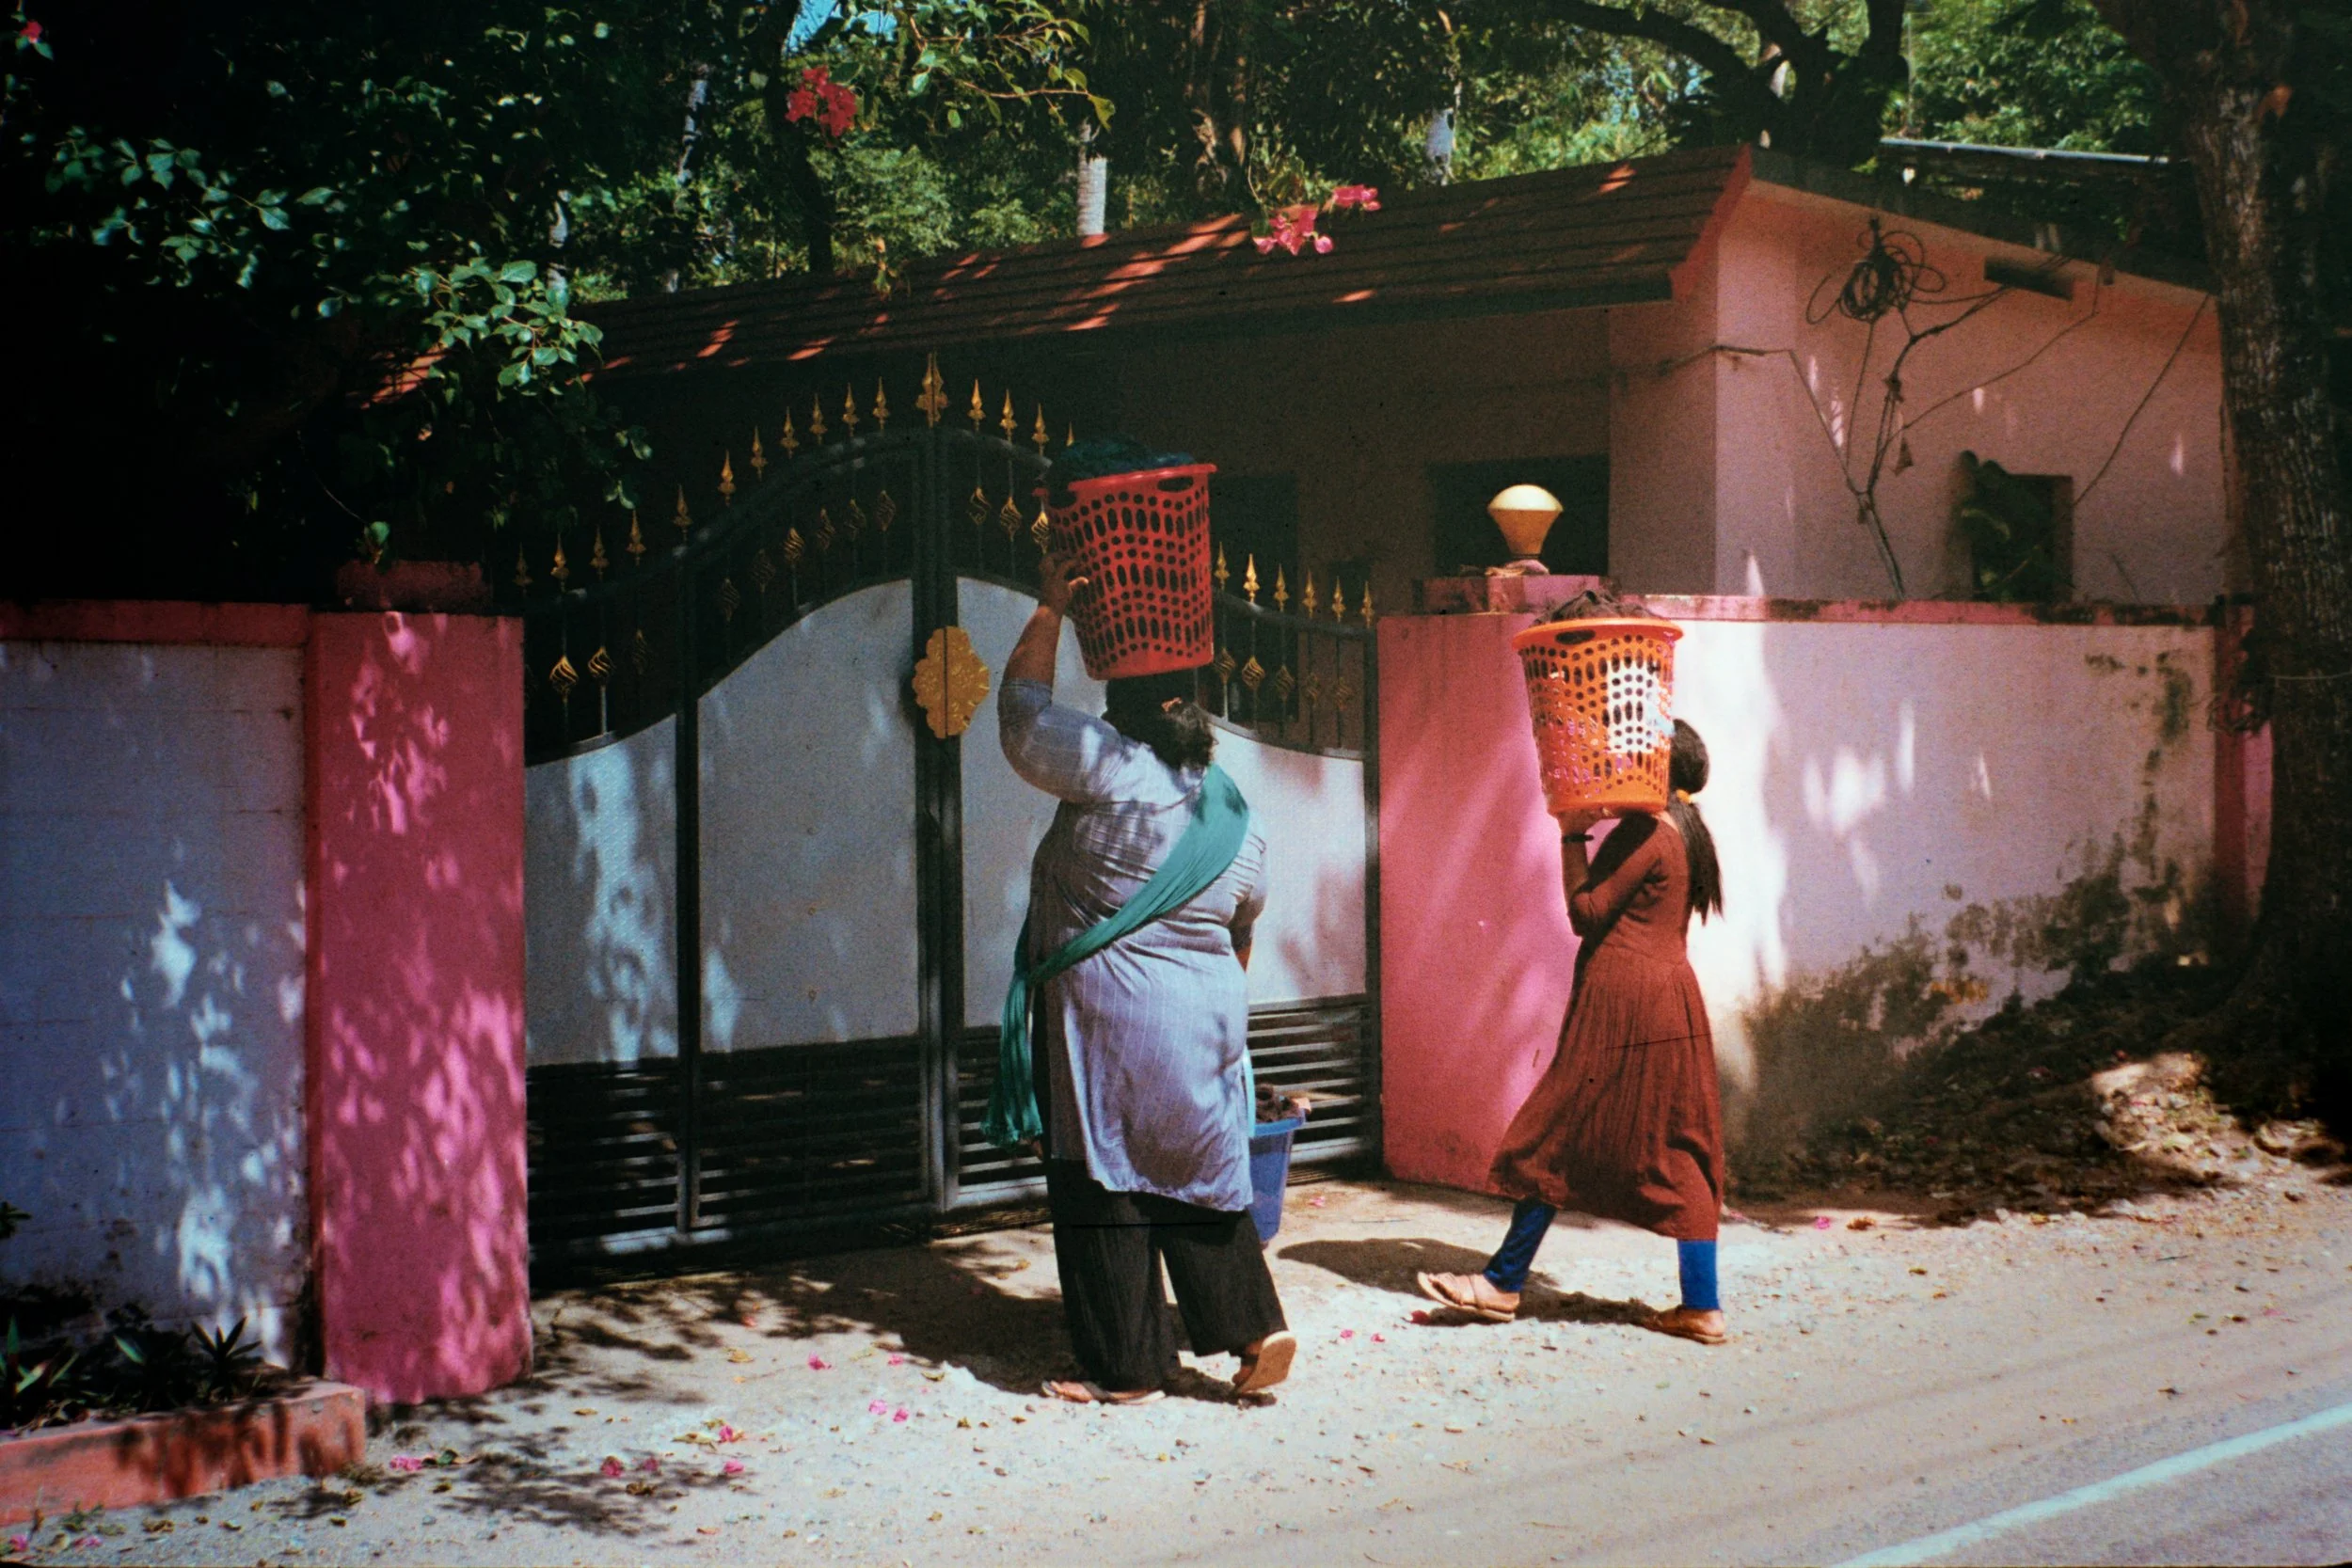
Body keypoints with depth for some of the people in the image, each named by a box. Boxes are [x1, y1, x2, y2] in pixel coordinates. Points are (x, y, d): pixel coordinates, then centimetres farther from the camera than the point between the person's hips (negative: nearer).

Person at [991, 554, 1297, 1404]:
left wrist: (1051, 611, 8)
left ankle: (1127, 1367, 9)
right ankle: (1254, 1327, 14)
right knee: (1195, 1175, 17)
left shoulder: (1112, 770, -11)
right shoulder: (1237, 817, 10)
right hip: (1206, 1024, 7)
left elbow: (1022, 704, -2)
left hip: (1107, 1027, -7)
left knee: (1105, 1191, 3)